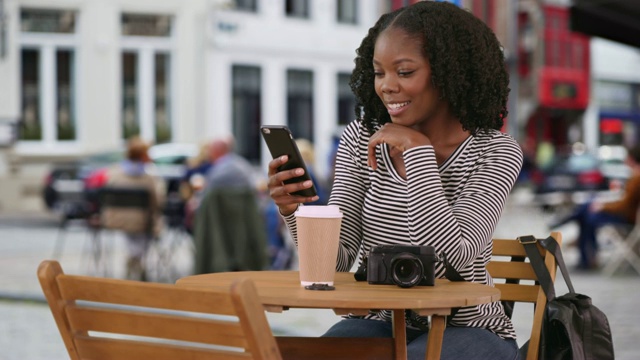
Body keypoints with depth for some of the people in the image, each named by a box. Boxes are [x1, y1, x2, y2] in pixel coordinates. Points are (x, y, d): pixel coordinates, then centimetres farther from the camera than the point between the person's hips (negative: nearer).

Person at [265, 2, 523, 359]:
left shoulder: (495, 152, -8)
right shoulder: (360, 139, 2)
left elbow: (449, 262, -22)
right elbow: (336, 260, -2)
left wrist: (418, 150, -21)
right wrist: (294, 210, -22)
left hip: (466, 331, -3)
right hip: (377, 323, 3)